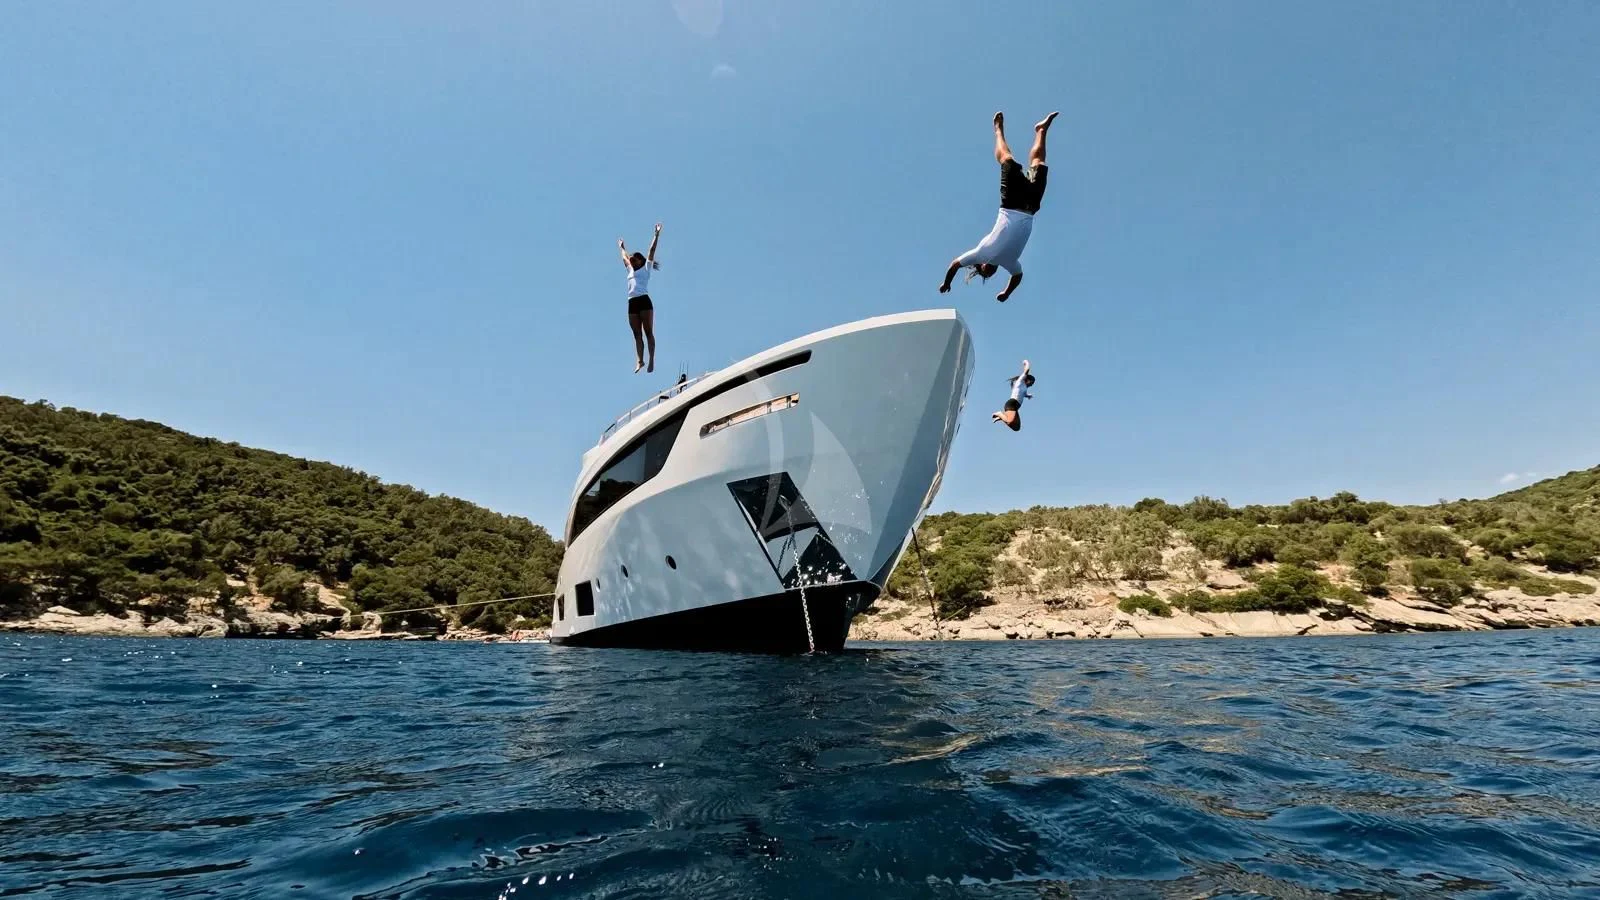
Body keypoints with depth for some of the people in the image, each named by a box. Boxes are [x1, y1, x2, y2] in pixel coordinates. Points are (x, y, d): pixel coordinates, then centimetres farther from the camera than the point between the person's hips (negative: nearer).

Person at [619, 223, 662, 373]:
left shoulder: (646, 268, 11)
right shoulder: (631, 270, 26)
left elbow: (652, 250, 8)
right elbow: (625, 258, 43)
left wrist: (657, 234, 7)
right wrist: (622, 248, 57)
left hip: (644, 300, -6)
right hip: (632, 303, 6)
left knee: (648, 332, -8)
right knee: (637, 334, -1)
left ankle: (652, 360, -10)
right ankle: (639, 360, -6)